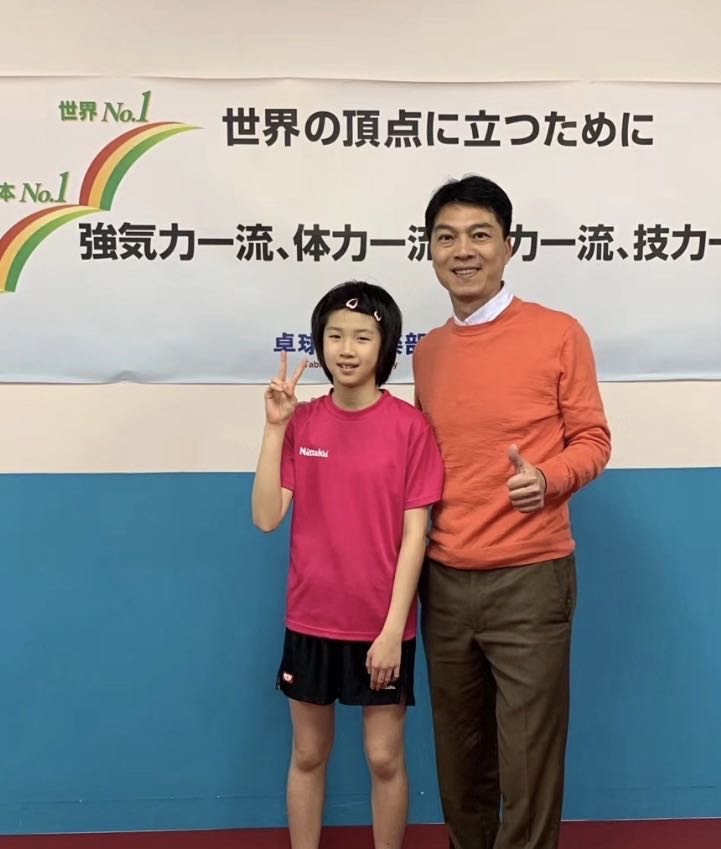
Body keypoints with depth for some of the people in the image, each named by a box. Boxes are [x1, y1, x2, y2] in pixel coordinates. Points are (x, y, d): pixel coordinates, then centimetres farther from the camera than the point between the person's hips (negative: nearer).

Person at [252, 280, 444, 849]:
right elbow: (267, 518, -8)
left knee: (385, 759, 10)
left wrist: (392, 629, -13)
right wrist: (275, 428, -15)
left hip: (382, 626, -2)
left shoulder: (409, 426, -10)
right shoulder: (302, 423, -1)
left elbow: (415, 534, -10)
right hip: (311, 621, 3)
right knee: (308, 754, 16)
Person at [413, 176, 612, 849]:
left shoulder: (558, 335, -5)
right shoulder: (426, 352, 9)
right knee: (459, 753, 17)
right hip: (443, 582, 5)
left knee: (528, 759, 4)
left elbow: (592, 440, -1)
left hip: (529, 580, -4)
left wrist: (547, 478, -20)